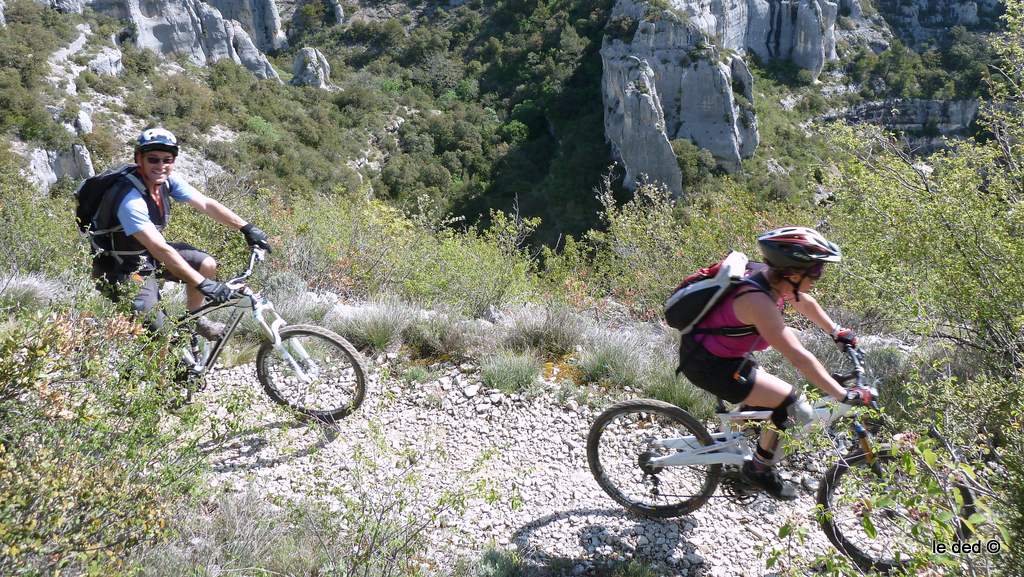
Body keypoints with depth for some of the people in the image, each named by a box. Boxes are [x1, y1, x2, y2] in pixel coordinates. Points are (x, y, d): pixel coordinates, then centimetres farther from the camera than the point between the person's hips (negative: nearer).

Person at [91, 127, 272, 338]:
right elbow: (161, 250, -39)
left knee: (207, 265, -8)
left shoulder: (167, 181, -11)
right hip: (121, 270, -8)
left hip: (149, 254, 8)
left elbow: (206, 204, -5)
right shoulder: (130, 199, -33)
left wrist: (247, 228, -12)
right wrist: (203, 284, -42)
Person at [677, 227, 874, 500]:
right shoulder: (758, 301, -32)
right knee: (793, 406, -10)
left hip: (720, 350, 10)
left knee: (765, 399, 26)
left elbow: (805, 303, 17)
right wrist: (845, 396, -29)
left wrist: (836, 331, 26)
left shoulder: (772, 277, -5)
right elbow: (798, 357, -33)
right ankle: (760, 469, 8)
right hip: (707, 364, -10)